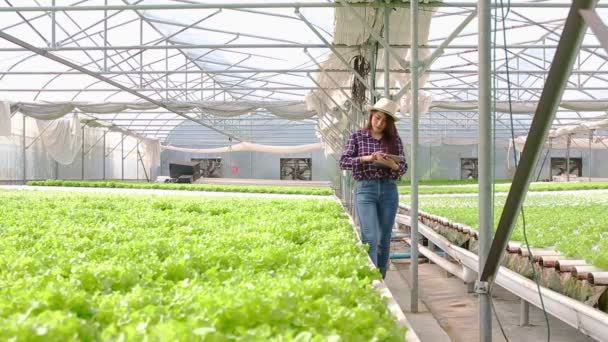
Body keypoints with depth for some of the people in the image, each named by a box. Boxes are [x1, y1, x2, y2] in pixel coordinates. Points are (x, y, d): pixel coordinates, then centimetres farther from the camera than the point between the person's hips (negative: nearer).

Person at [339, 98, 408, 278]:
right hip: (365, 190, -3)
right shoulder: (357, 137, 3)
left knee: (384, 240, 7)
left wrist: (392, 164, -18)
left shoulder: (394, 140, 8)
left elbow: (403, 168, 5)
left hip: (389, 190, 3)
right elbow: (343, 162, -4)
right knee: (370, 238, -13)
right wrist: (366, 158, -18)